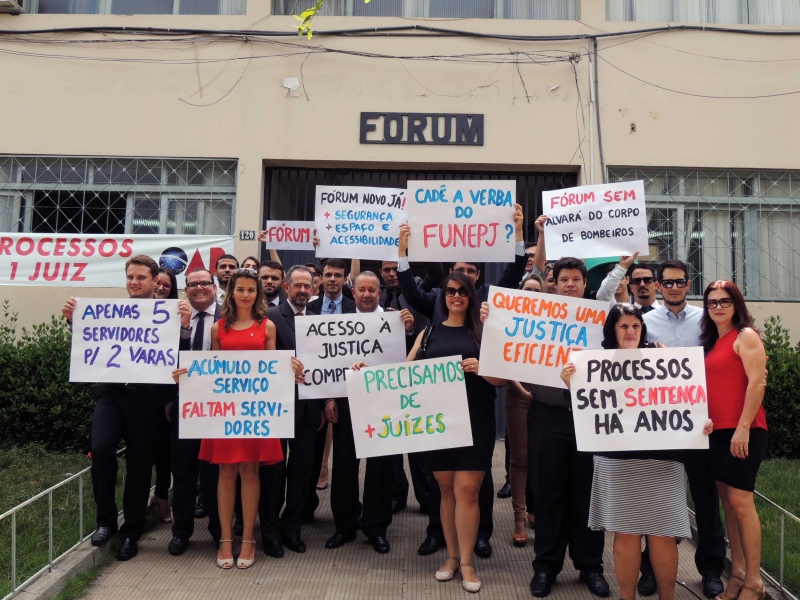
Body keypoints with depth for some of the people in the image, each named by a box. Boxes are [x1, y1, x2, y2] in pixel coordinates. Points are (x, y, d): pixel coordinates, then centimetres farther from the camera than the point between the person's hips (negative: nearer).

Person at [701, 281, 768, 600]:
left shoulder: (746, 335, -5)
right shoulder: (712, 341, 16)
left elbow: (757, 382, -15)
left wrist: (743, 427, -19)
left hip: (742, 431, -7)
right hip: (717, 431, 8)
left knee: (740, 502, -6)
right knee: (728, 503, 10)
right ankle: (737, 574, 19)